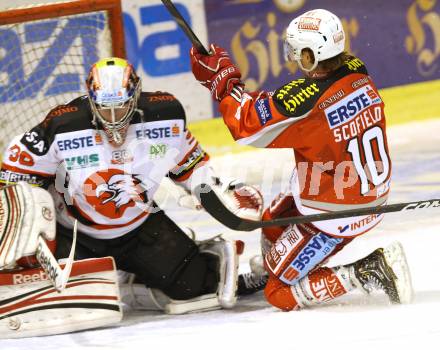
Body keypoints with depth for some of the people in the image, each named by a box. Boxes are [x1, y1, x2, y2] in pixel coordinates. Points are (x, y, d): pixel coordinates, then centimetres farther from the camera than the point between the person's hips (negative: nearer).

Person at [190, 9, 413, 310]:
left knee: (281, 294, 3)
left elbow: (247, 126, -16)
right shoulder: (357, 73, -10)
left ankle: (369, 273, -5)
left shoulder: (304, 100, -31)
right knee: (274, 220, 30)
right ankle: (269, 273, 51)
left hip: (334, 216, -9)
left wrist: (222, 80, -3)